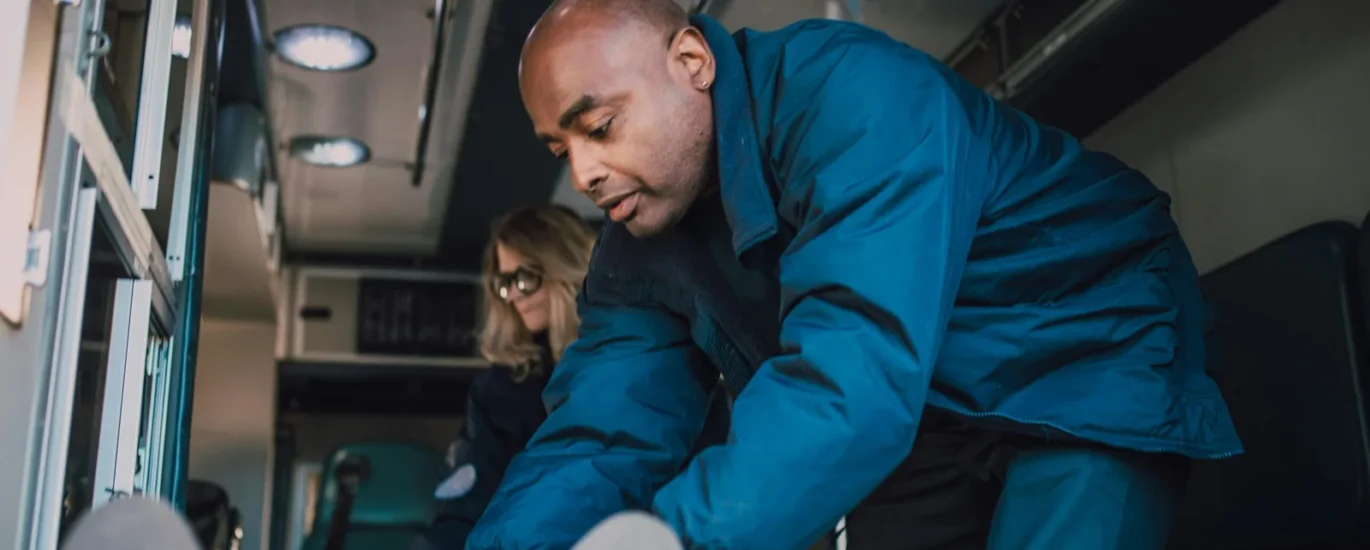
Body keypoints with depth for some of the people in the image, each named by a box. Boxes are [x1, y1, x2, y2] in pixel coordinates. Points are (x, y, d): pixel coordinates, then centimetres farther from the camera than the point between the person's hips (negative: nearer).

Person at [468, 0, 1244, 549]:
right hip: (930, 413, 7)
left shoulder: (853, 100, -31)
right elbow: (597, 435, -12)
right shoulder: (640, 250, -6)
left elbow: (852, 383, -42)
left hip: (1091, 356, -6)